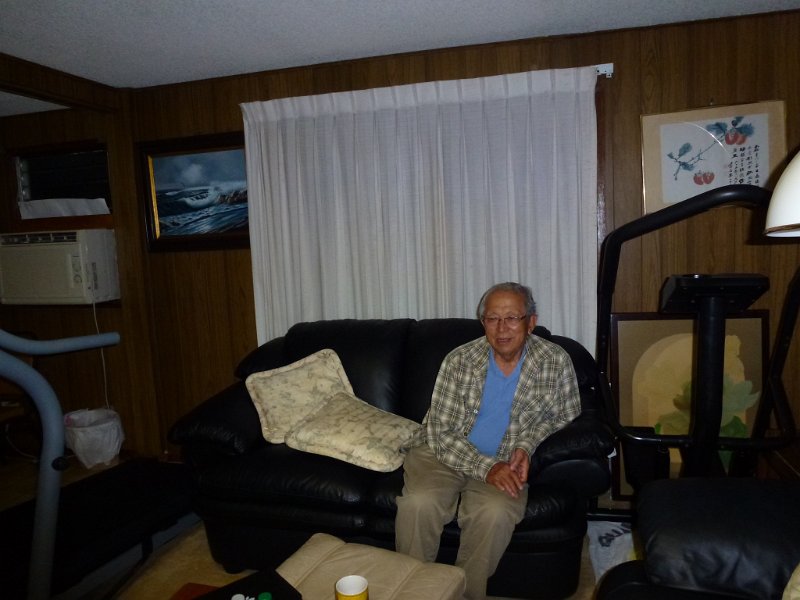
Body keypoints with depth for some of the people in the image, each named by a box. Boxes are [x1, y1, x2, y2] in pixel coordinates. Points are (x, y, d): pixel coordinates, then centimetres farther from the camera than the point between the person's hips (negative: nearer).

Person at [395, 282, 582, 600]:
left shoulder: (556, 362, -8)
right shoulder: (458, 361, -12)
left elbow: (564, 416, 6)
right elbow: (441, 434, -12)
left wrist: (527, 445, -13)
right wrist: (486, 467, -25)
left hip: (504, 461, 1)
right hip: (443, 453, 0)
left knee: (495, 513, -30)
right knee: (417, 504, -28)